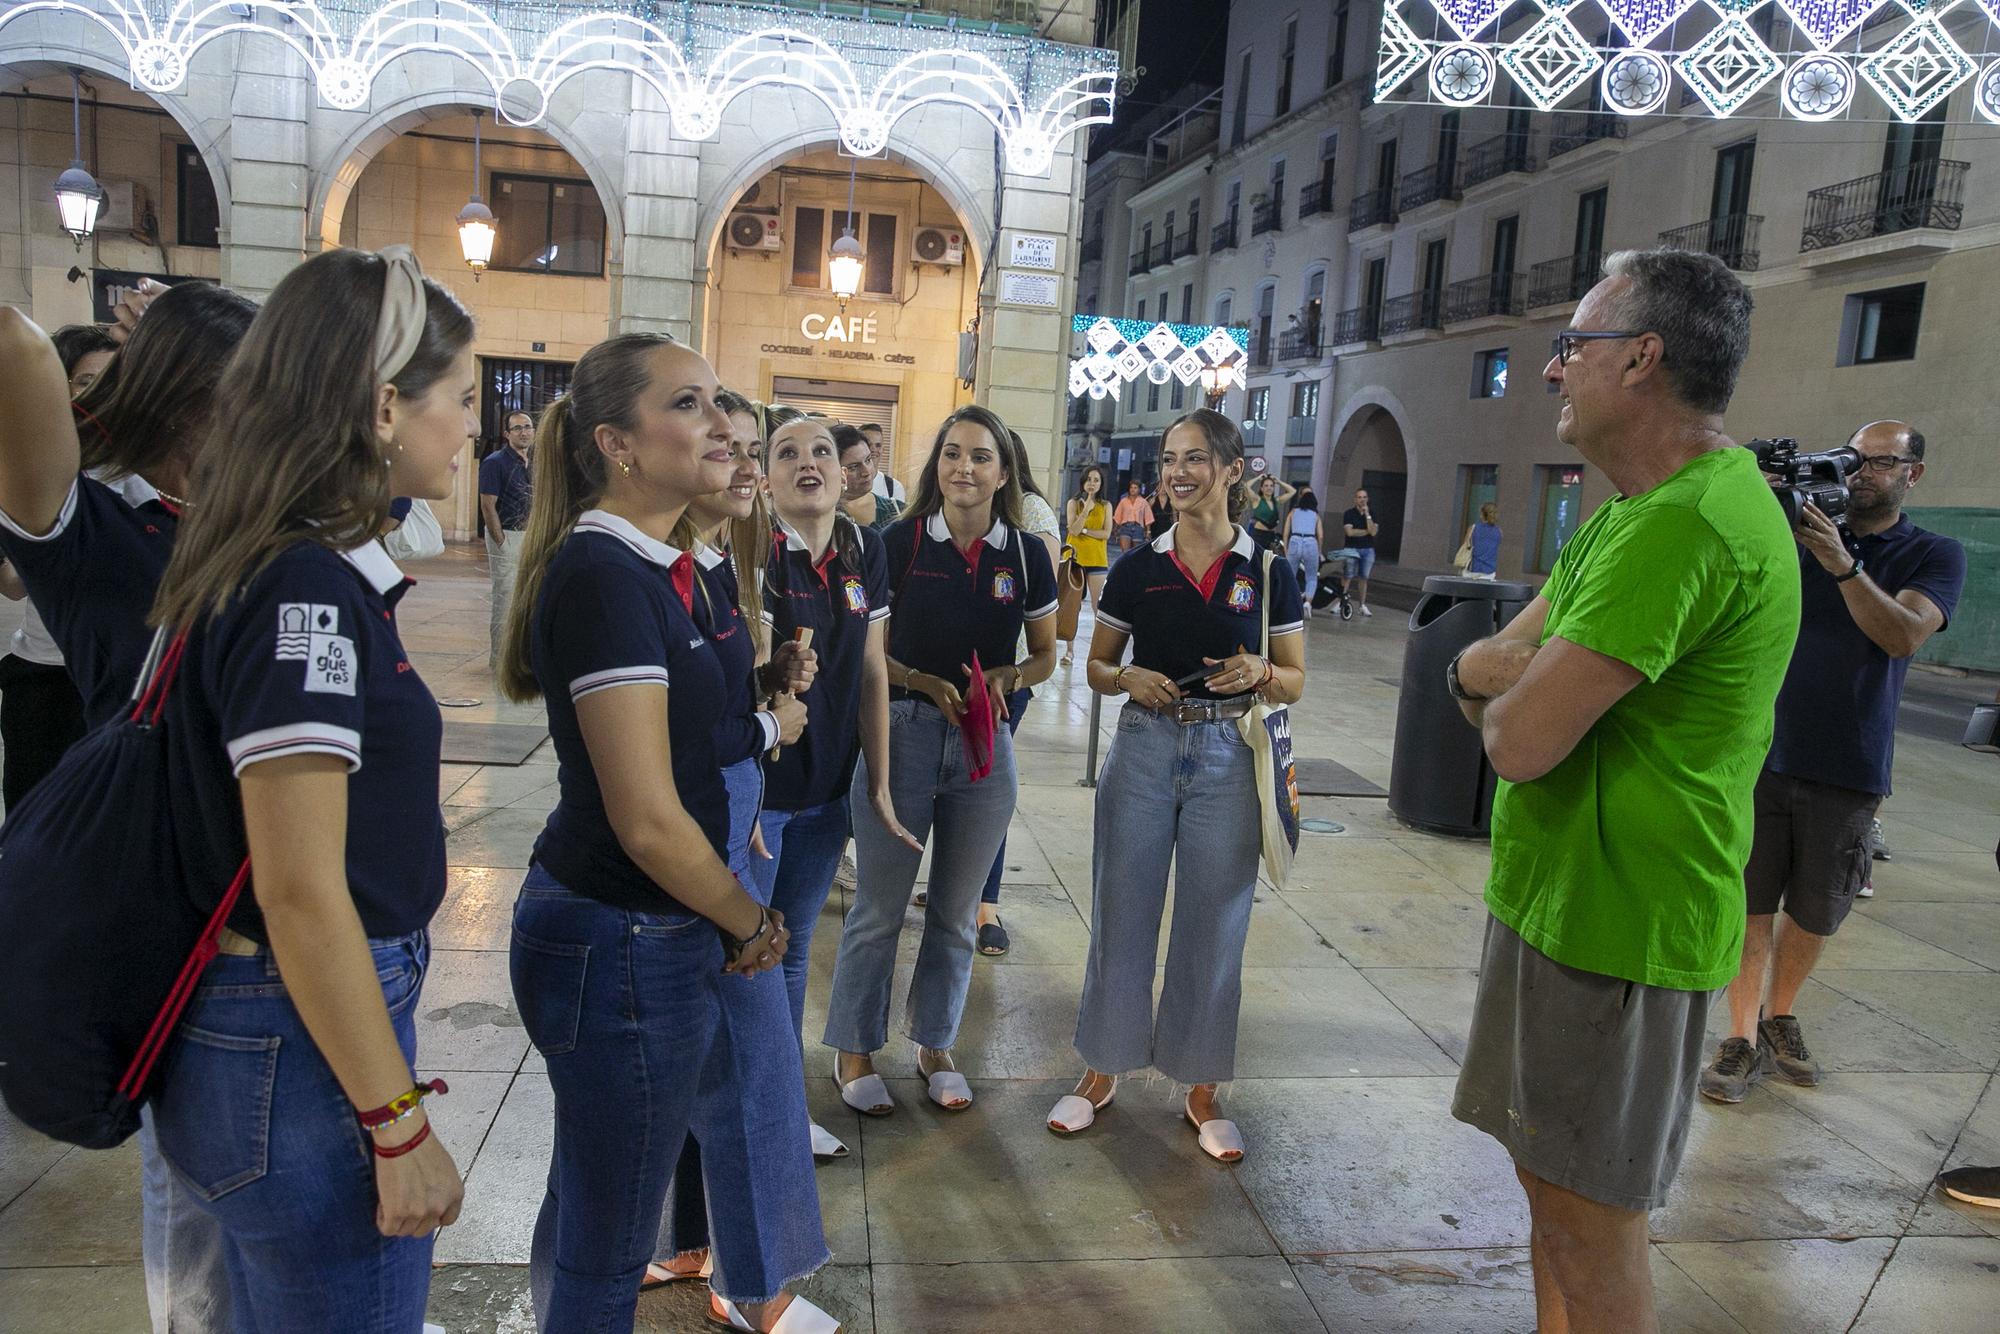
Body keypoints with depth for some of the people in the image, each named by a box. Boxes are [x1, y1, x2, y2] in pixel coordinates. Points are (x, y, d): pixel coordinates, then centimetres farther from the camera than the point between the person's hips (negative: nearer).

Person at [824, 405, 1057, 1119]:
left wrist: (1003, 678, -10)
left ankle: (934, 1044, 33)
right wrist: (928, 684, -16)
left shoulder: (1027, 555, 1)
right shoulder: (901, 542, -5)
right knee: (878, 906, 6)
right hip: (902, 732, -2)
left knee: (956, 911, 14)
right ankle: (854, 1049, 25)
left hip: (987, 743, 3)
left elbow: (1044, 655, 10)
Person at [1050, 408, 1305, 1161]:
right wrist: (1130, 679, -13)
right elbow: (1096, 669, 8)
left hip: (1228, 759, -1)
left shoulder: (1268, 573, 1)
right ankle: (1103, 1070, 26)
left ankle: (1201, 1087, 25)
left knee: (1215, 927, 8)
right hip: (1144, 751, 1)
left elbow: (1295, 682, 5)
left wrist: (1259, 673, -17)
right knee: (1122, 916, 8)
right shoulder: (1138, 569, 3)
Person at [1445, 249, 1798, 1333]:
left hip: (1614, 925, -10)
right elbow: (1472, 670, 9)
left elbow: (1519, 743, -26)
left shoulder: (1685, 523, -23)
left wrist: (1503, 682, -4)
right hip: (1562, 897, 10)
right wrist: (1530, 673, -13)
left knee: (1588, 1225, 5)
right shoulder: (1639, 508, 13)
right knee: (1548, 1173, 21)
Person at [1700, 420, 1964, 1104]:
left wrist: (1842, 563, -28)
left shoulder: (1934, 555, 2)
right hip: (1763, 751, 0)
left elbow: (1902, 635, -15)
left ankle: (1780, 1016, 33)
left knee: (1814, 912, 12)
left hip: (1847, 771, 0)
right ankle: (1745, 1040, 9)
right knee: (1751, 903, 1)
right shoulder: (1797, 533, 6)